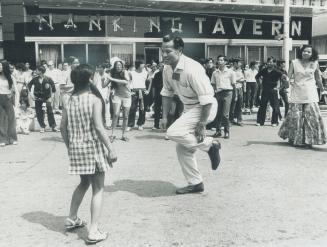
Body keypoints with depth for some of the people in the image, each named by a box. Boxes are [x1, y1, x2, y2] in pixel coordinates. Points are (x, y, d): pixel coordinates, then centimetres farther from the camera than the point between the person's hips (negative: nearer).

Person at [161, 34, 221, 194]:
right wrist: (164, 116, 6)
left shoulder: (192, 69, -27)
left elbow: (207, 99, -26)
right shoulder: (167, 69, -3)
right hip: (189, 108, 8)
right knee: (182, 148, 9)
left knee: (173, 133, -24)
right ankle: (195, 184, 26)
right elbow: (167, 93, 11)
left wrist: (201, 124, -25)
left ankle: (210, 144, -4)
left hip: (204, 108, -8)